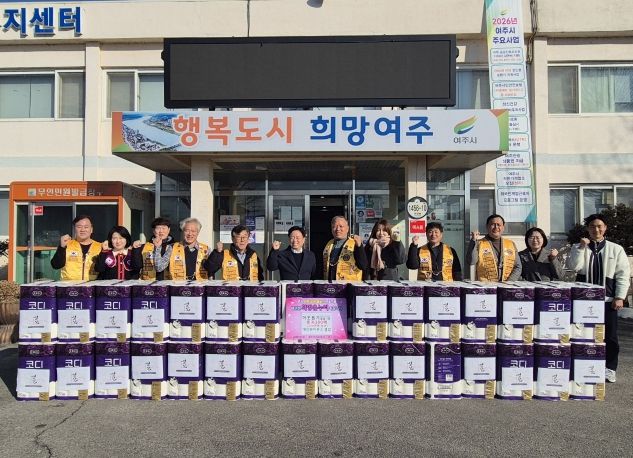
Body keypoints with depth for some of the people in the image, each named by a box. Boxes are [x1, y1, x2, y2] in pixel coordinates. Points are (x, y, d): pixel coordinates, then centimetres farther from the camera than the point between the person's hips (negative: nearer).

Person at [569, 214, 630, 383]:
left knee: (610, 335, 4)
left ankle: (610, 369, 18)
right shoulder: (578, 247, 6)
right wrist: (582, 247, -15)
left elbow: (623, 275, 2)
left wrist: (619, 297, -5)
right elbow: (576, 266, -10)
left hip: (607, 299, 0)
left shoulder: (616, 249, 4)